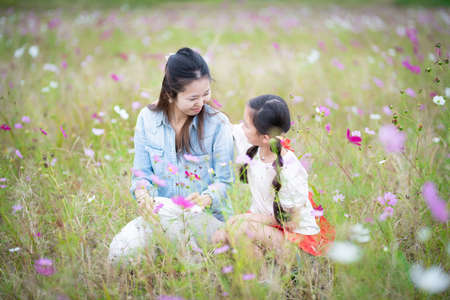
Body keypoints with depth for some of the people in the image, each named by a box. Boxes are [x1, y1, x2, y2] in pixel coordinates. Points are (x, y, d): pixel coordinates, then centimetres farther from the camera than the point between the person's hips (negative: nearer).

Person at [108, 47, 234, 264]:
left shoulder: (218, 124, -7)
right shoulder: (148, 118, 1)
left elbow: (224, 180, -4)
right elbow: (141, 171, 6)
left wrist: (205, 199, -27)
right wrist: (142, 193, -18)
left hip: (208, 217, -3)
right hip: (160, 211, 4)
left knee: (165, 212, -36)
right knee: (119, 250, -22)